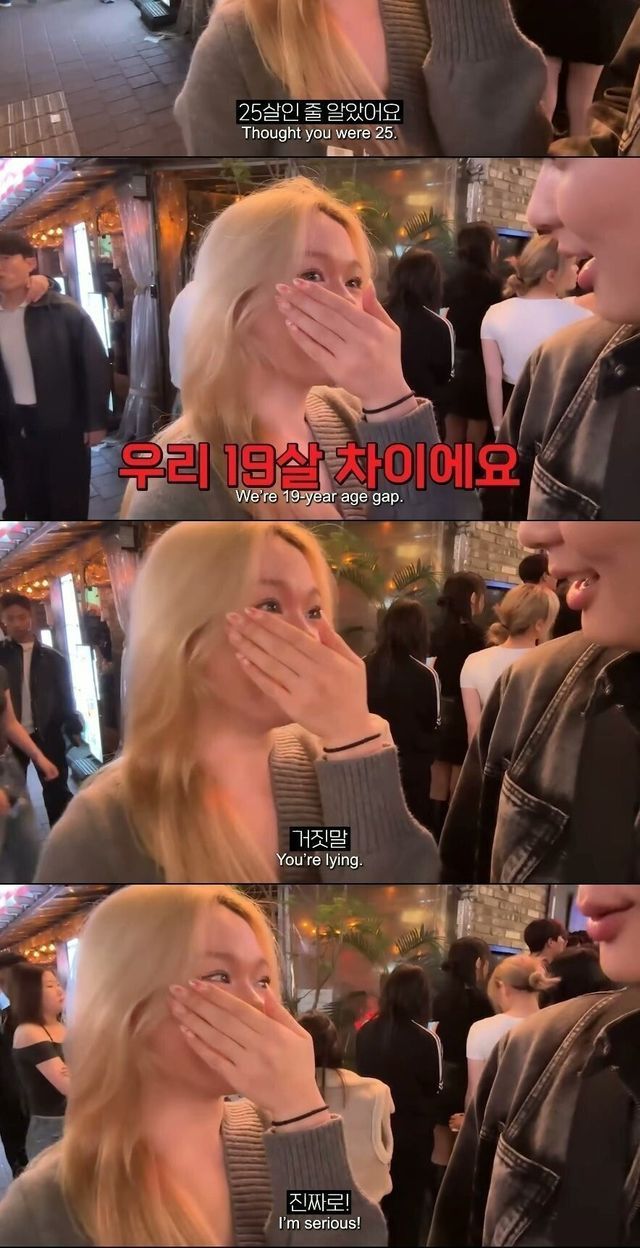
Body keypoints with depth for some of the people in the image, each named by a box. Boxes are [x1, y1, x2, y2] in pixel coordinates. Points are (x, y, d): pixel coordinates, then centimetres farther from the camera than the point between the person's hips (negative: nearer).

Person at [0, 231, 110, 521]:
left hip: (64, 427, -4)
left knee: (68, 507, 7)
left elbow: (95, 366, -7)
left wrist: (96, 421, -6)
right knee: (27, 505, 14)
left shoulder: (64, 311, -10)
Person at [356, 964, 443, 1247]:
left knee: (375, 1205, 20)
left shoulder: (365, 1032, -8)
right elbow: (435, 1089, -9)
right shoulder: (426, 1039, -21)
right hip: (412, 1135, -4)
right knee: (408, 1205, 13)